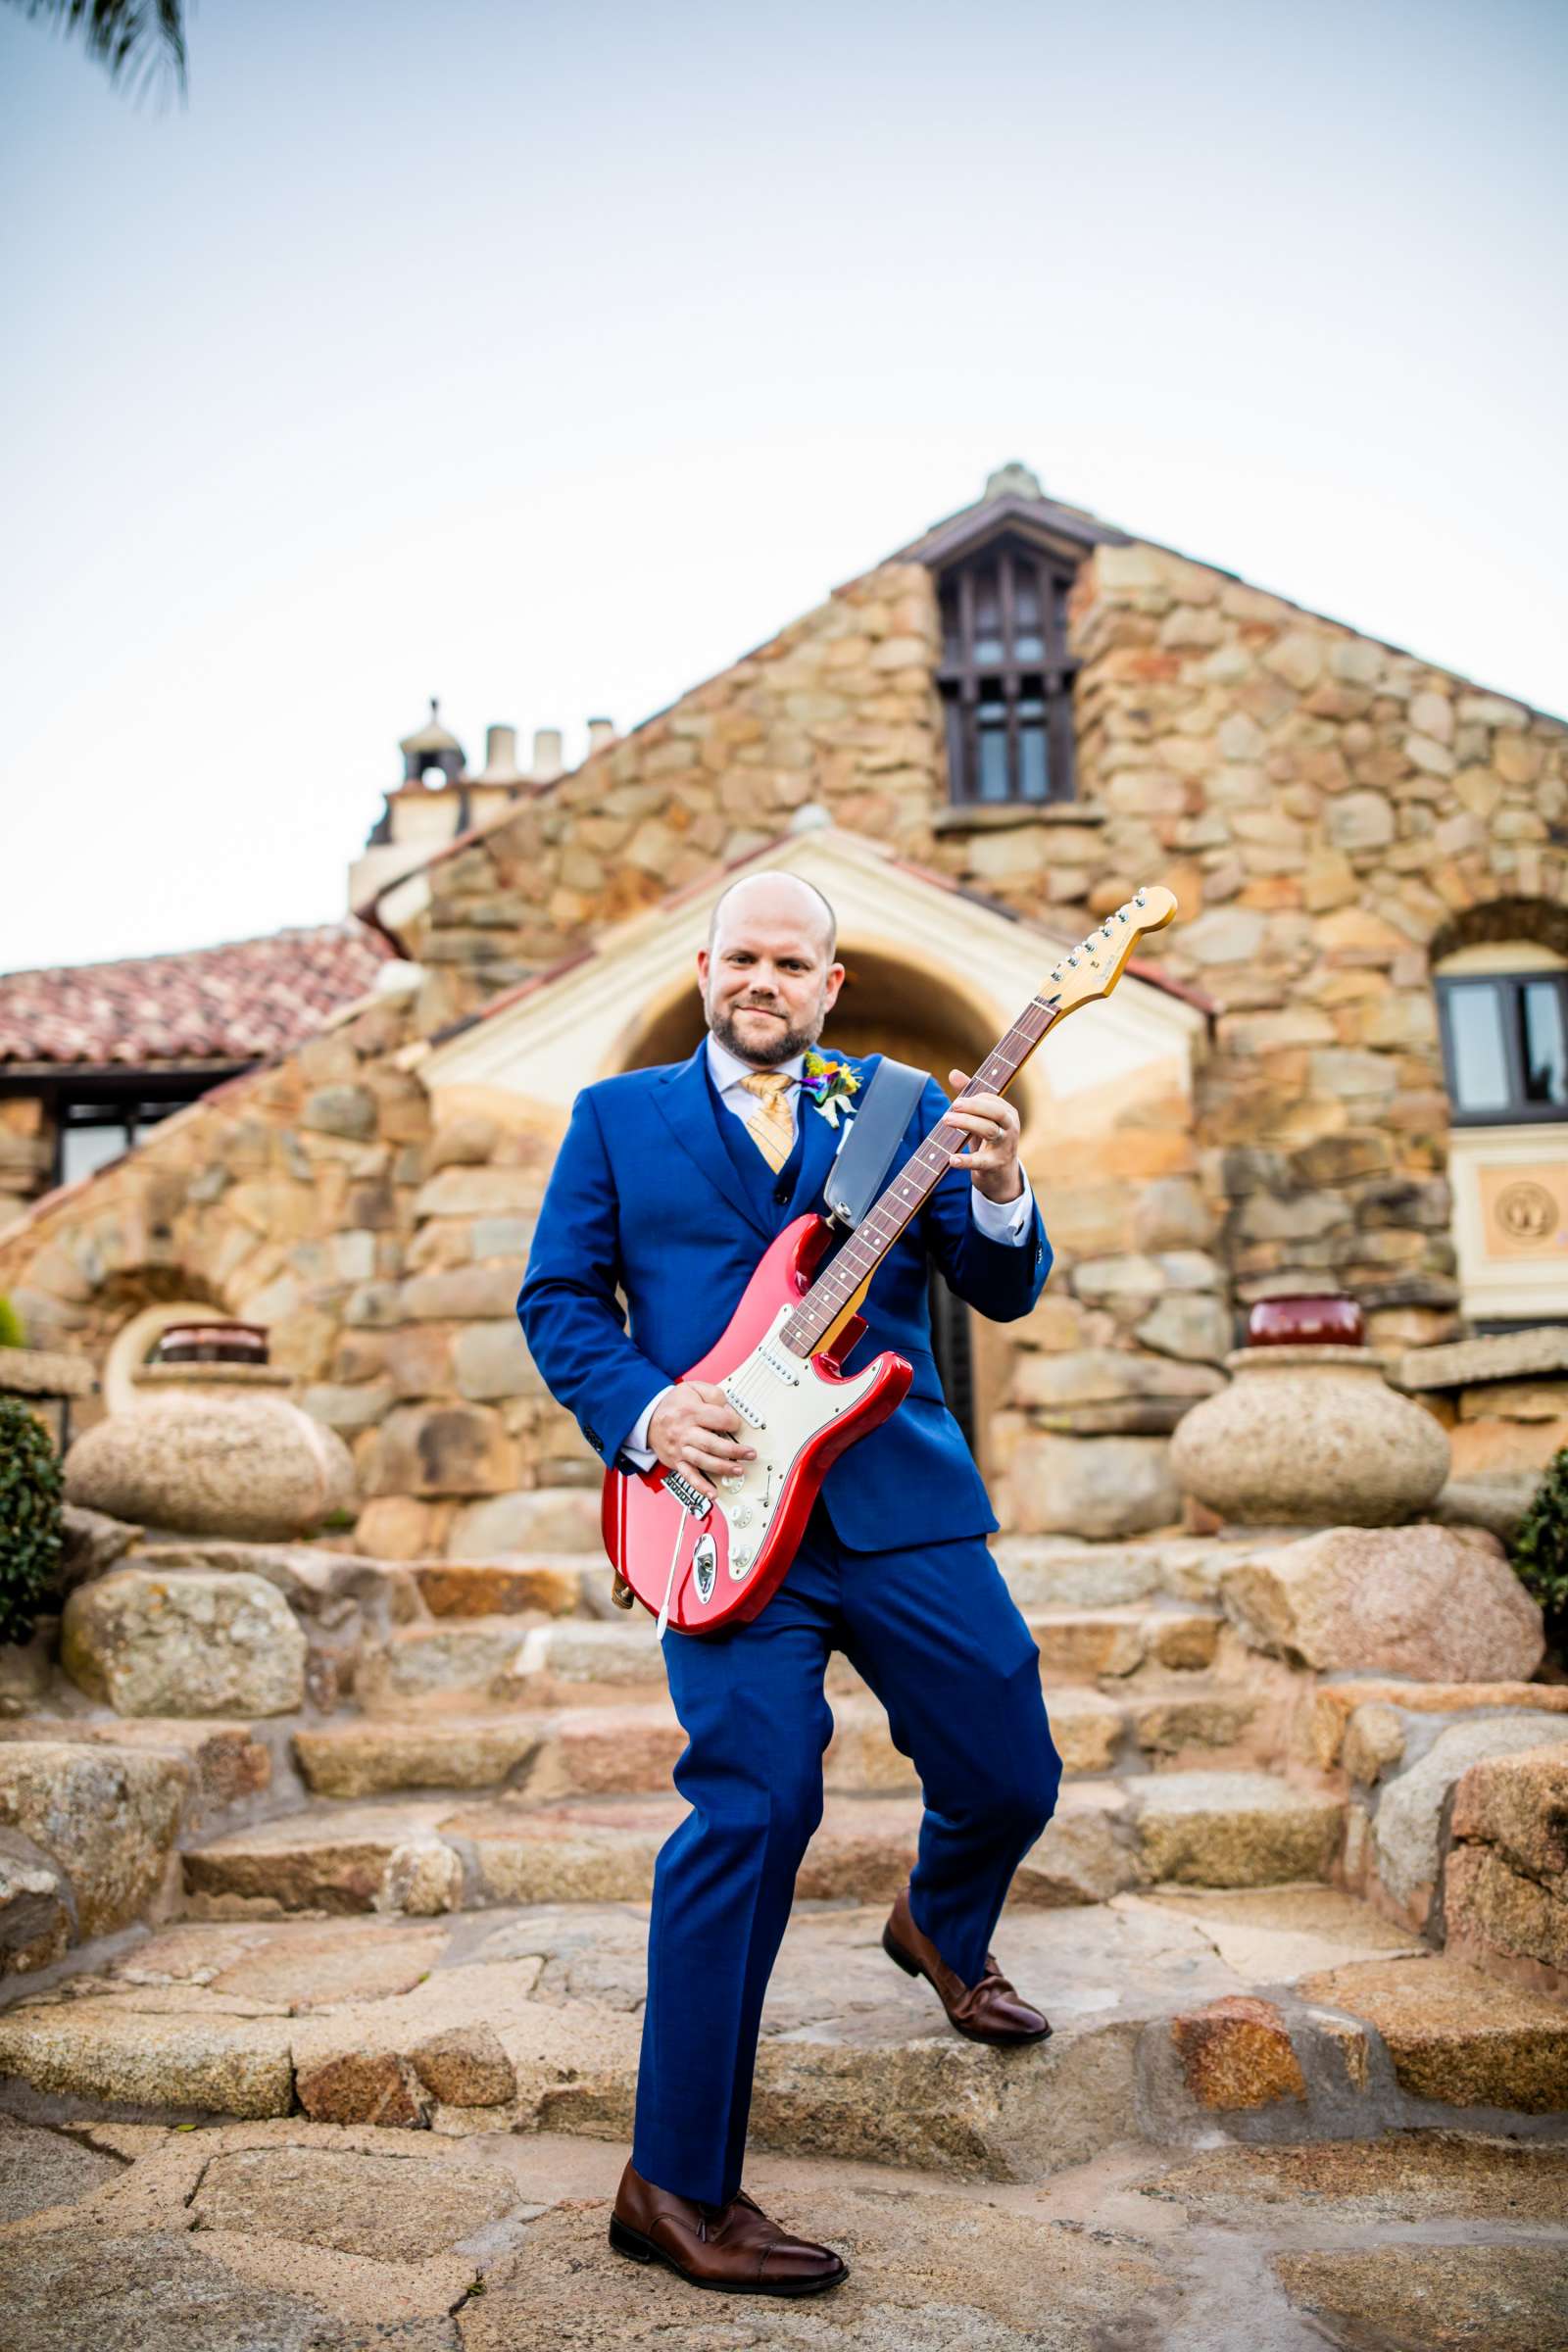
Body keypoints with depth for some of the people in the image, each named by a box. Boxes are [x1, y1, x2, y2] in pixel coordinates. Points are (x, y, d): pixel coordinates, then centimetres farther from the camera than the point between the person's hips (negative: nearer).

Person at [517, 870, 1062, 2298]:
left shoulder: (902, 1107, 13)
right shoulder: (617, 1116, 11)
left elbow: (1006, 1294, 6)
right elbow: (556, 1297, 7)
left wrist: (997, 1193, -15)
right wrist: (641, 1412, -11)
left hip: (905, 1500, 3)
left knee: (1011, 1777, 10)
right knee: (757, 1805, -12)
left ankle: (940, 1931, 47)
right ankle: (679, 2185, 5)